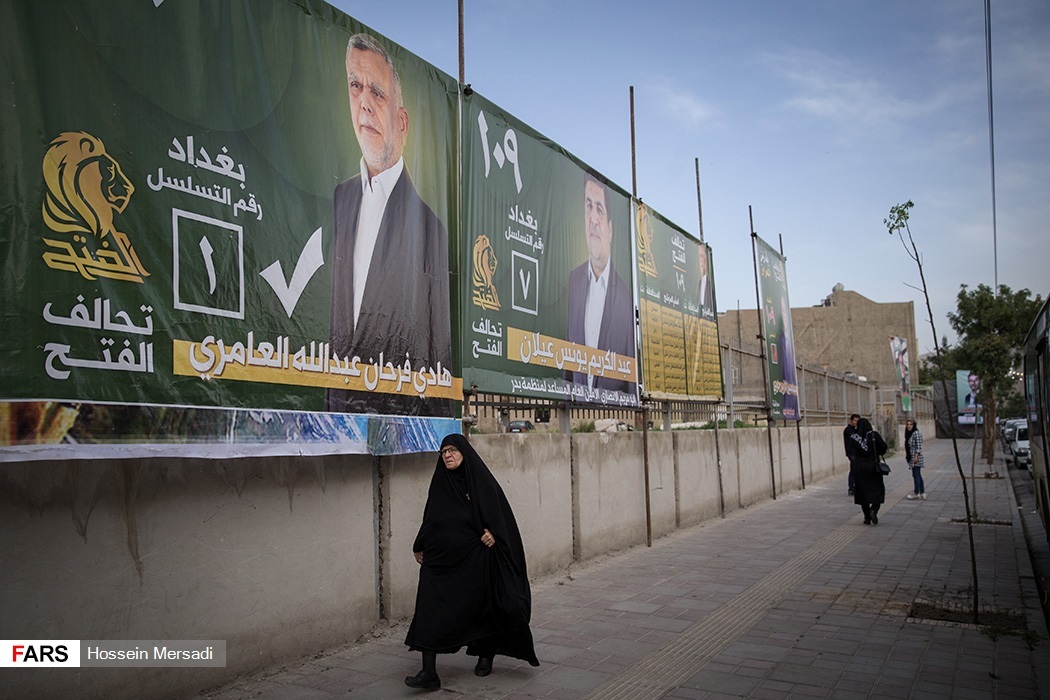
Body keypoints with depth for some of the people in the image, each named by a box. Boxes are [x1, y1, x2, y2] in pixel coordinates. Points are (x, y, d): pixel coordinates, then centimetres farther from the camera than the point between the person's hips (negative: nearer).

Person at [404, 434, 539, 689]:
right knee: (430, 611, -5)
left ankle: (485, 655, 33)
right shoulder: (440, 483, 8)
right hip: (439, 558, 4)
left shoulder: (481, 480, -5)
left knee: (479, 608, 10)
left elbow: (497, 515, -7)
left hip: (473, 559, -3)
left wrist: (492, 532, -24)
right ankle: (429, 672, -3)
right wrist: (419, 546, 15)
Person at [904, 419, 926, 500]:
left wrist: (916, 456, -21)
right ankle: (922, 494, 16)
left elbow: (919, 446, -17)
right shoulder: (908, 434, 14)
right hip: (911, 458, 9)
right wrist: (907, 455, 17)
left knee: (916, 475, -4)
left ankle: (916, 493, 2)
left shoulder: (916, 433, -12)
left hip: (916, 458, -9)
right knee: (918, 475, 11)